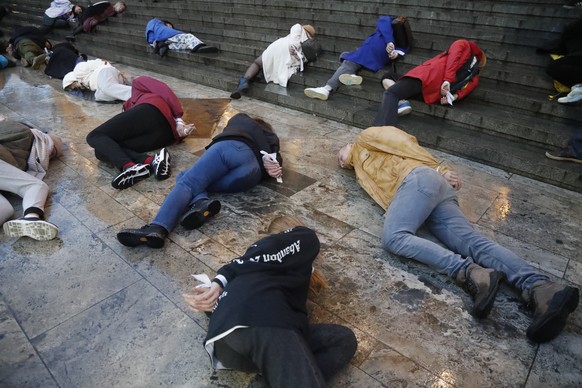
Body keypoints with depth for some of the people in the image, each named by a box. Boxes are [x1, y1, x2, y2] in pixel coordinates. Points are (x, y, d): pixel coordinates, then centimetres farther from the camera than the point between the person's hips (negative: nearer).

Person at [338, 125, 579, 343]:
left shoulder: (365, 139, 22)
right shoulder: (362, 170, 41)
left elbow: (401, 140, 6)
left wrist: (438, 170, -1)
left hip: (418, 179, -7)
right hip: (435, 191, 7)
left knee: (394, 238, -28)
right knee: (471, 242, -15)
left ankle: (471, 273, -41)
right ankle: (541, 288, -34)